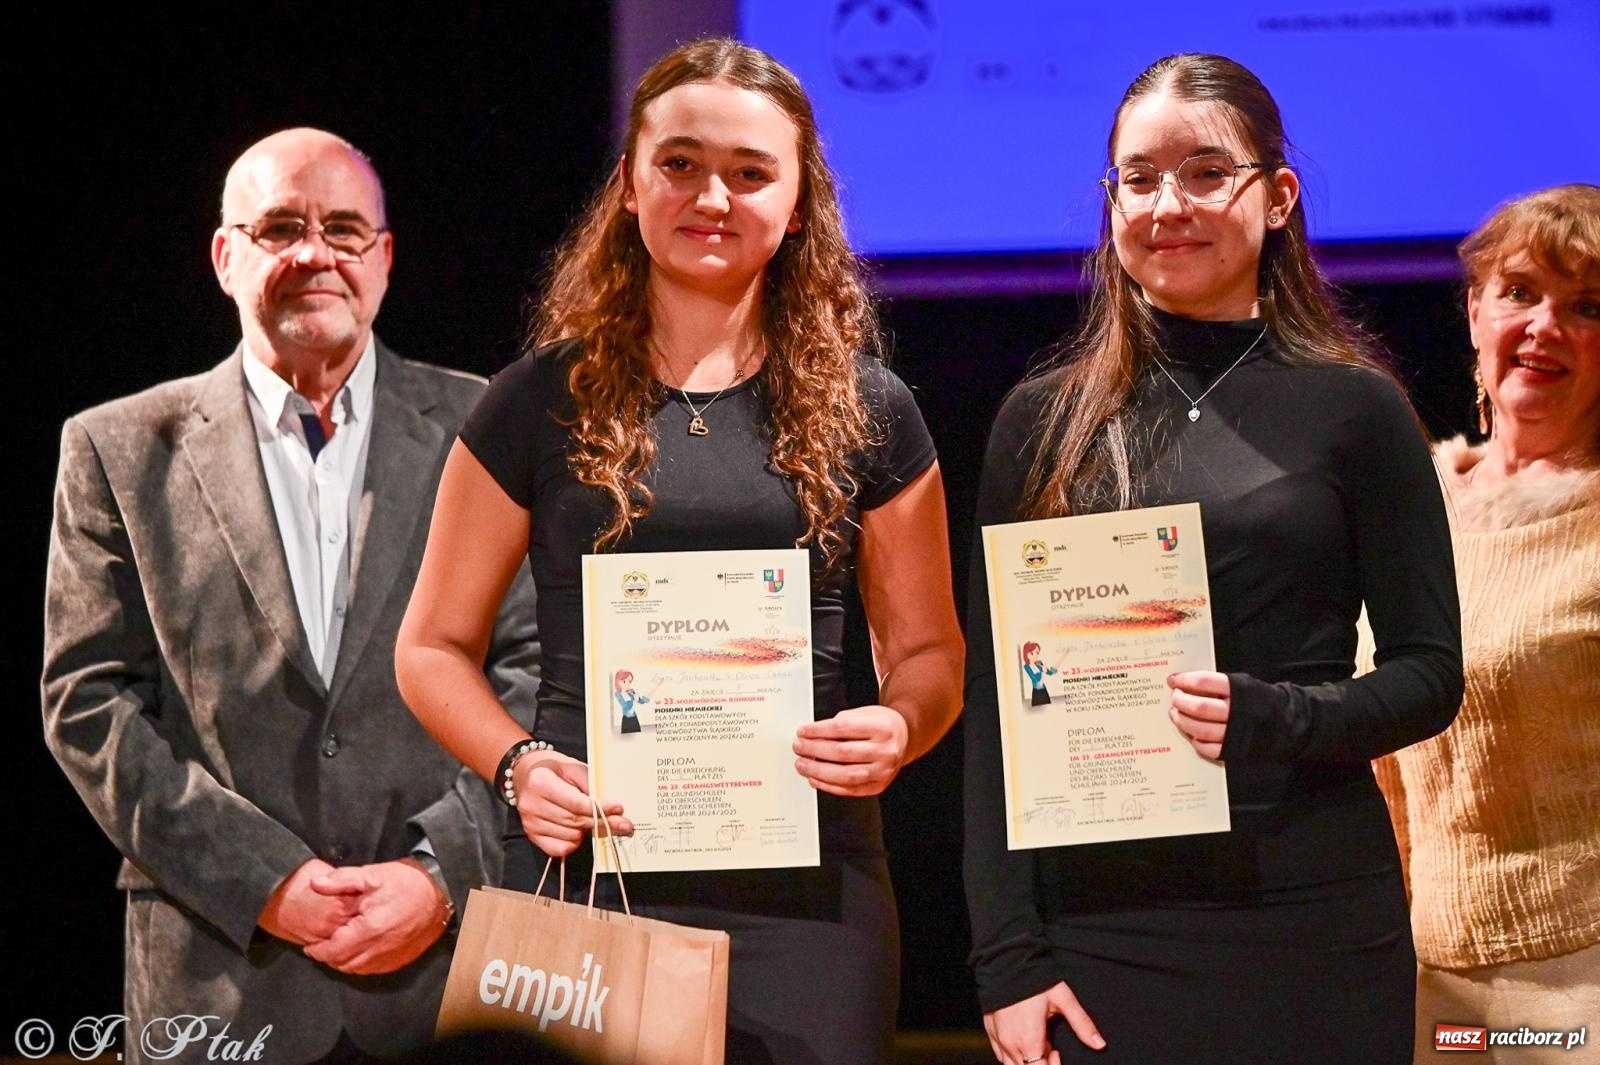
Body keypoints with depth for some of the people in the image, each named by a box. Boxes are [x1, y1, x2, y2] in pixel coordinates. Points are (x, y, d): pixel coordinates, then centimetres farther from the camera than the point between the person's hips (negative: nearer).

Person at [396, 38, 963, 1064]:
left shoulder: (866, 411, 8)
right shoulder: (541, 404, 5)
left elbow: (928, 652, 13)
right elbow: (435, 648, 8)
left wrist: (895, 731, -10)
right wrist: (520, 766, -10)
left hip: (803, 888, 1)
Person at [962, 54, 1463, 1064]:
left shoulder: (1355, 408, 1)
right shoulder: (1044, 419, 6)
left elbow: (1430, 674, 2)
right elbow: (993, 703, 4)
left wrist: (1269, 717, -17)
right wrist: (1007, 958, -3)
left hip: (1312, 921, -1)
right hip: (1099, 920, 1)